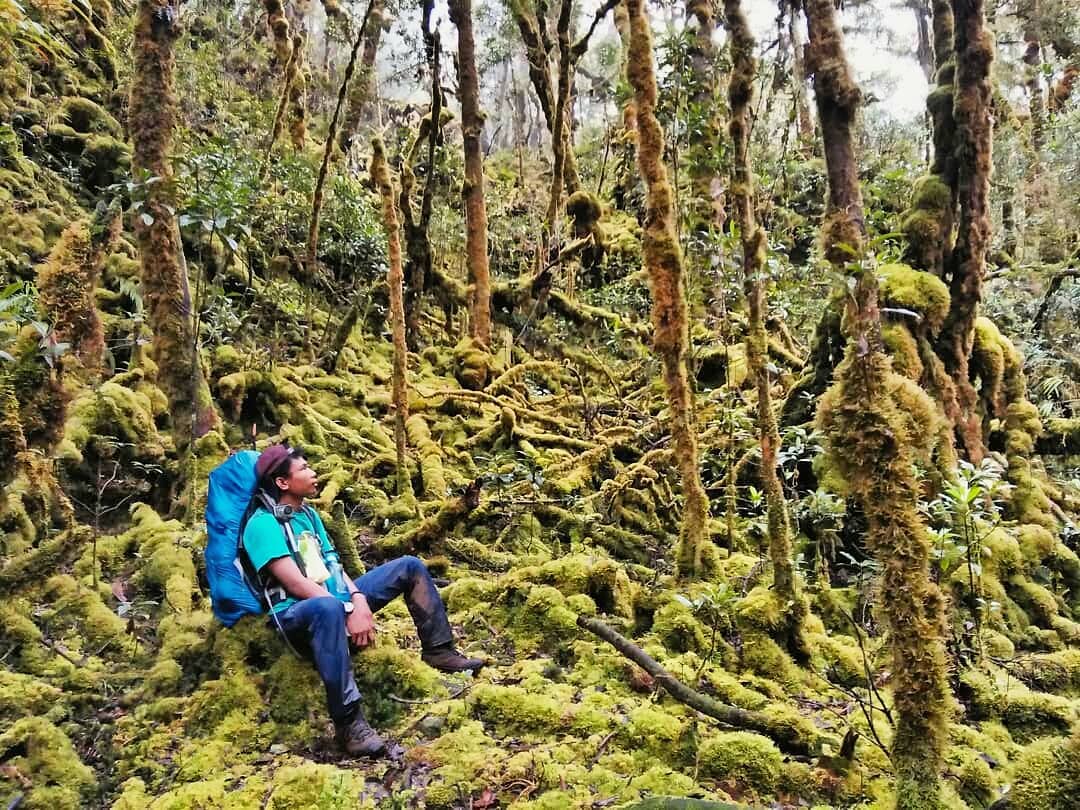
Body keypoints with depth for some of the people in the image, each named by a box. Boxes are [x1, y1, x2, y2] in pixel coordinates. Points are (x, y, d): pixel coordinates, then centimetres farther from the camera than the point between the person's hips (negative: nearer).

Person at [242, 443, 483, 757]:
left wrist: (358, 597, -8)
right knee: (328, 607, -45)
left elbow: (332, 565, 12)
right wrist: (349, 609, -25)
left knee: (410, 567, 4)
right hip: (296, 613, -9)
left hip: (337, 599, 9)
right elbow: (295, 583, -21)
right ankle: (348, 722, -41)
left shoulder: (308, 514, 15)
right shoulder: (263, 523, -12)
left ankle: (438, 650, 7)